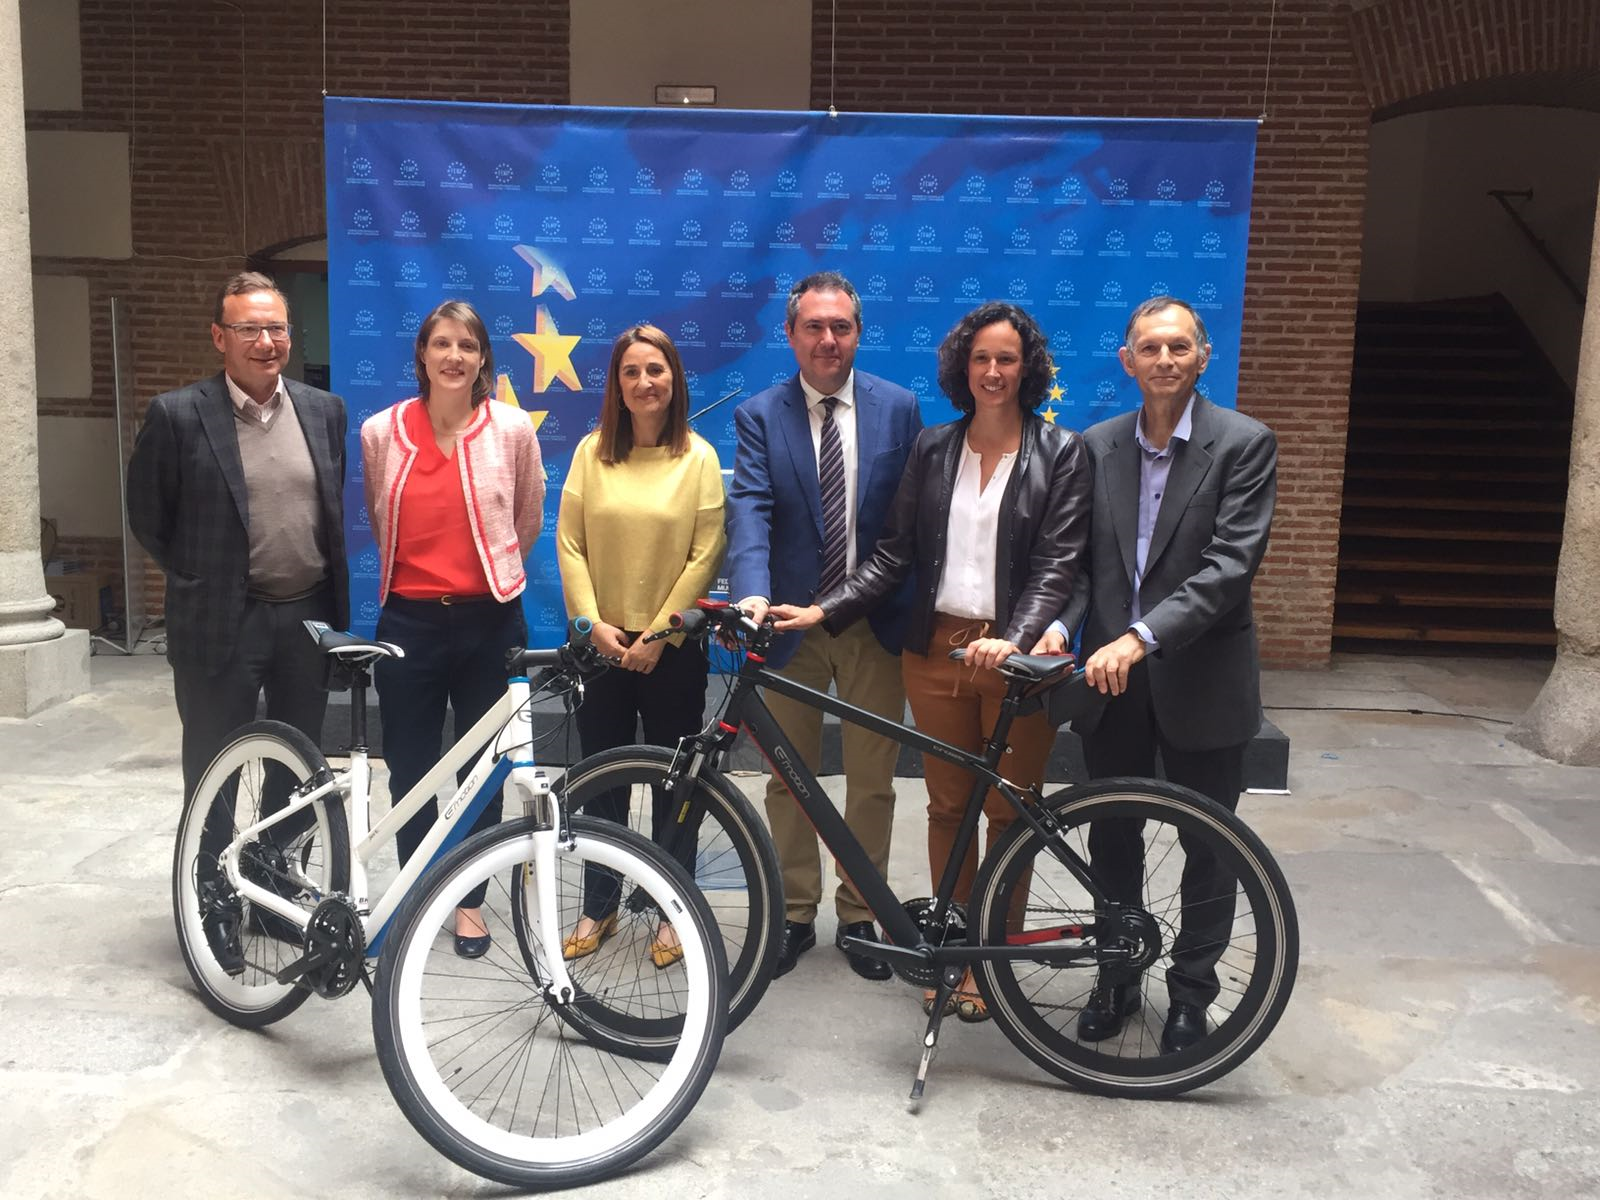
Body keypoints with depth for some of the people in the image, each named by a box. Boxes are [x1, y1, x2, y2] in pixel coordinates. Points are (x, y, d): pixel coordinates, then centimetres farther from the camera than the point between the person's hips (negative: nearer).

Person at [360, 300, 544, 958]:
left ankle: (469, 900, 27)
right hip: (408, 621, 1)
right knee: (409, 768, 10)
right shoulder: (380, 431, -1)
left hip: (487, 620, -1)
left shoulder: (512, 428, -5)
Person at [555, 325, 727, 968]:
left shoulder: (699, 457, -3)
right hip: (601, 642, 2)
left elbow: (705, 554, -7)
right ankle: (598, 907, 27)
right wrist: (593, 624, -9)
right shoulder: (592, 451, 2)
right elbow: (569, 544, 0)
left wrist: (659, 633, -11)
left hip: (672, 645, -2)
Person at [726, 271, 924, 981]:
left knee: (872, 783, 10)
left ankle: (859, 915, 28)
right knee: (789, 781, 12)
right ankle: (795, 914, 29)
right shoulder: (760, 416, 0)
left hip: (876, 626, 0)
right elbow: (749, 509, -14)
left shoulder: (899, 408, 2)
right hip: (791, 624, 0)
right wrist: (752, 594, -30)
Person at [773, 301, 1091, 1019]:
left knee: (1008, 812, 7)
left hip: (1016, 655, -3)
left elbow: (1057, 564, -9)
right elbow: (894, 554, 6)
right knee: (947, 806, 10)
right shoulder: (933, 448, 8)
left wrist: (1014, 640, -25)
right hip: (937, 650, 3)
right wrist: (822, 610, -5)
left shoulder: (1059, 452, -2)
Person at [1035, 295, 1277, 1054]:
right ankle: (1117, 978, 33)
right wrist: (1060, 623, -15)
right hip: (1111, 676, 3)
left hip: (1202, 678, -3)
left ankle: (1191, 992, 30)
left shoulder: (1243, 444, -8)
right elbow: (1080, 558, 4)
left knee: (1208, 847, 11)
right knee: (1112, 840, 15)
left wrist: (1143, 636, -27)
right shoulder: (1097, 446, 5)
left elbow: (1230, 564, -17)